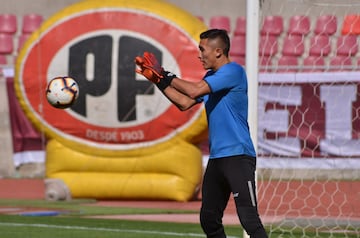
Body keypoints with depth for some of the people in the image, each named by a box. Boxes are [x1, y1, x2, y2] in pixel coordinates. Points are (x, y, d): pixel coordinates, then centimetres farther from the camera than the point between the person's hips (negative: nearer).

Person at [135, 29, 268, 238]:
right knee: (209, 219, 12)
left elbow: (195, 90, -19)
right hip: (217, 158, 10)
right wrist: (158, 80, 14)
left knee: (249, 218, -18)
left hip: (238, 157, -10)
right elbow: (185, 103, 20)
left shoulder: (233, 71, -11)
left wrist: (167, 76, -6)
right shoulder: (211, 77, 18)